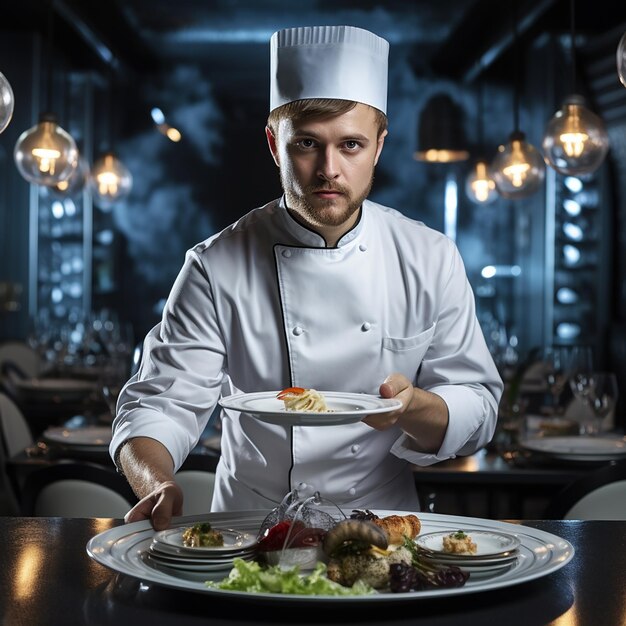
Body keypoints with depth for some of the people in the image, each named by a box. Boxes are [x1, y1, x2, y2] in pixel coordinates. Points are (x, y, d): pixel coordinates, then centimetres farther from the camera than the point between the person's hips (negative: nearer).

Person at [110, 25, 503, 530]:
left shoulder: (431, 259, 0)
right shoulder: (218, 268, -5)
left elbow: (478, 405, 4)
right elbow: (162, 403, -6)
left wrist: (413, 406, -18)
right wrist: (156, 483, -27)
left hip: (383, 529, 1)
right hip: (250, 531, -1)